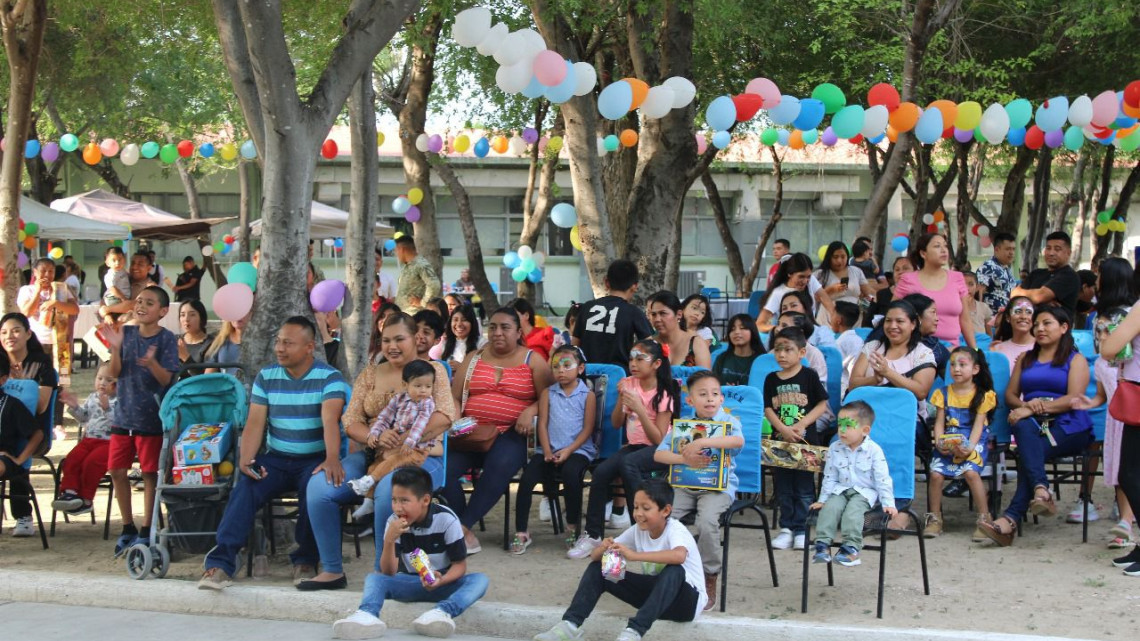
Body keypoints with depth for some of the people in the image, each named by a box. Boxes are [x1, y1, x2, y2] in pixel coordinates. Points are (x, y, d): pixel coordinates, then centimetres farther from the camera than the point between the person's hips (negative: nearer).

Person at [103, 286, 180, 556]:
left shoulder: (166, 338, -7)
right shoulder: (126, 333, 3)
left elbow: (166, 378, -13)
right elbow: (114, 373, -2)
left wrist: (152, 362, -32)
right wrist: (116, 348, -19)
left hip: (151, 418, -4)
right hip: (123, 415, 4)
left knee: (150, 473, 2)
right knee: (117, 471, 5)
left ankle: (146, 531, 12)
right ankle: (128, 528, 19)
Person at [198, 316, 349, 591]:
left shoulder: (329, 377, -7)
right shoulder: (266, 377, 7)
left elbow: (330, 419, -24)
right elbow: (255, 422, -2)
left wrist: (332, 459, -41)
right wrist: (245, 459, -21)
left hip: (314, 460, -3)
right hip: (276, 458, 3)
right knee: (245, 488, -25)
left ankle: (305, 562, -13)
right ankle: (220, 563, -30)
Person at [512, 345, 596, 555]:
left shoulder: (587, 395, 3)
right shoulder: (548, 394, 11)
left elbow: (587, 429, -2)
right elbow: (542, 424, 5)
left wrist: (568, 451, -14)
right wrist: (547, 451, -9)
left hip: (578, 449, -3)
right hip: (550, 449, 3)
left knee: (570, 472, -34)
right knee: (528, 476, -21)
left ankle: (573, 527, -13)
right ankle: (521, 533, -13)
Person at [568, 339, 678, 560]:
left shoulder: (664, 394, -9)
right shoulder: (629, 384, 6)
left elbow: (659, 439, -16)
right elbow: (616, 424, 7)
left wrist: (639, 408, -23)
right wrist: (621, 399, -11)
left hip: (656, 451, -5)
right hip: (633, 445, 5)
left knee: (627, 462, -36)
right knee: (601, 471, -22)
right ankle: (593, 534, -13)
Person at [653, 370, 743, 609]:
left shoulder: (728, 422, 0)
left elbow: (739, 440, -24)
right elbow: (659, 454, 1)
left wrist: (702, 443, -31)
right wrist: (685, 459, -19)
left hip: (718, 485, -3)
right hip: (686, 484, 4)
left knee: (707, 522, -32)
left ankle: (710, 579, -11)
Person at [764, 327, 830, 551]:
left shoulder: (809, 376, -2)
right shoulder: (771, 379, 6)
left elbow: (822, 404, -3)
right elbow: (768, 409, 2)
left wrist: (800, 425, -14)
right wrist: (784, 429, -14)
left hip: (806, 441, -3)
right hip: (779, 440, 3)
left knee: (803, 488, 2)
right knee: (783, 488, 9)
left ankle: (801, 529, 10)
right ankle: (786, 528, 17)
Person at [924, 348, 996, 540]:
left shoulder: (982, 395, 3)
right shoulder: (944, 393, 11)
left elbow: (978, 424, -5)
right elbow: (939, 422, 6)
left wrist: (970, 446, -20)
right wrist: (939, 442, -13)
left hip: (973, 442, -3)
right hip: (947, 443, 3)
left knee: (971, 472, -30)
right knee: (936, 473, -20)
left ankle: (984, 519, -18)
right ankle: (934, 518, -4)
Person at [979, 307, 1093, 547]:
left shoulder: (1076, 359, 12)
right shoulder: (1026, 359, 29)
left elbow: (1074, 399, -4)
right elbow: (1010, 394, 19)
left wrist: (1032, 409, -16)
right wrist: (1024, 405, -6)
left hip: (1068, 427, -3)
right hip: (1032, 426, 3)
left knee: (1029, 451, -34)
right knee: (1024, 427, -37)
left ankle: (1011, 518, -44)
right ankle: (1041, 491, -54)